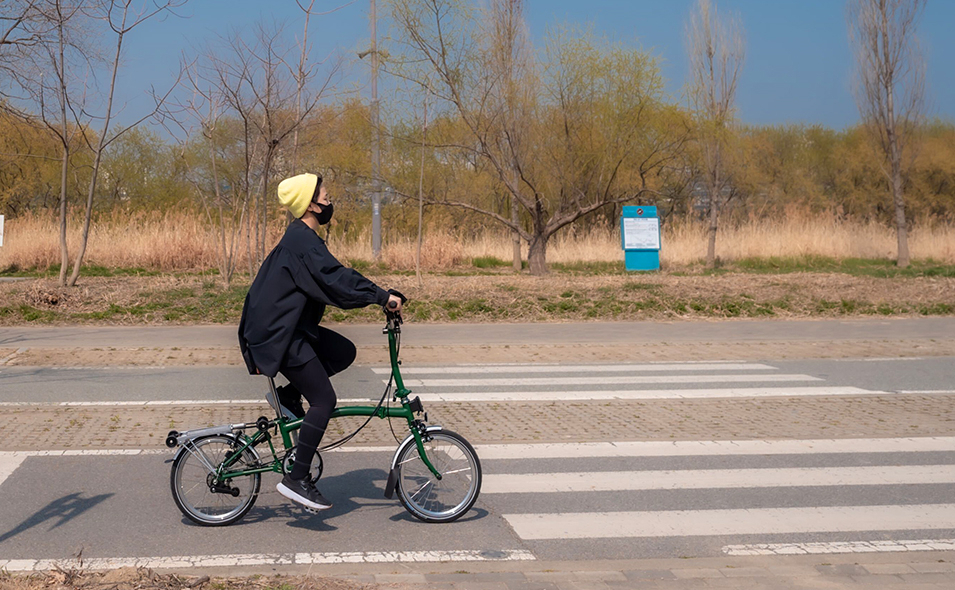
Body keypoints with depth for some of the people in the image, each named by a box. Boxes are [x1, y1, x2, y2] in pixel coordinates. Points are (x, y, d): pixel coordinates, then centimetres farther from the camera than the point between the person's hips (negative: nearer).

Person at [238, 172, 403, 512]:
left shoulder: (303, 238, 15)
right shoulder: (302, 241, -18)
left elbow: (335, 276, 19)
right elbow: (334, 280, -28)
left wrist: (377, 295, 11)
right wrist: (381, 296, -27)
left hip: (291, 327, 10)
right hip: (280, 334, -10)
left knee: (344, 352, 10)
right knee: (324, 400, -11)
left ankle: (288, 396, 13)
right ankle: (296, 479, -8)